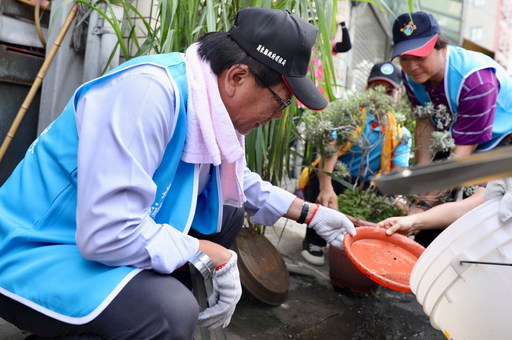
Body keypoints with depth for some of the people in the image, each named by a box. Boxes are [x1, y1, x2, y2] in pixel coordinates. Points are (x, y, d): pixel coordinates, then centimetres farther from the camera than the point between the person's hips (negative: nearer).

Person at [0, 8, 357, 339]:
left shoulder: (214, 104, -2)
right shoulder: (150, 91, -29)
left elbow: (238, 182, 16)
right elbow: (108, 235, -33)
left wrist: (310, 213, 13)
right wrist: (212, 255, -20)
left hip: (121, 232, 9)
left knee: (228, 212, 9)